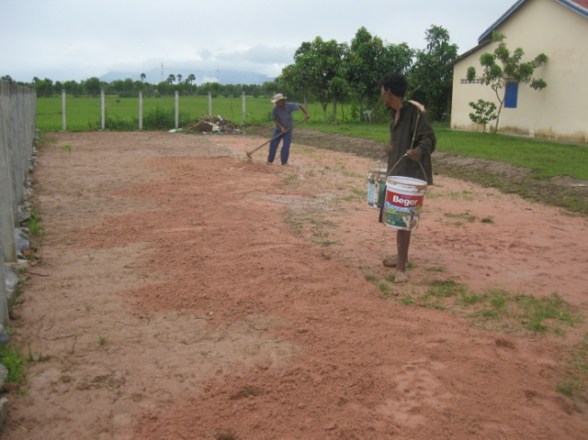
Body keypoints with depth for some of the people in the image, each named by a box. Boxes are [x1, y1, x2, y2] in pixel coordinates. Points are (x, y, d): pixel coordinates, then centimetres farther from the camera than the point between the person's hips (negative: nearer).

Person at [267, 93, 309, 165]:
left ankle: (284, 162, 4)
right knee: (273, 144, -2)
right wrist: (281, 127, -23)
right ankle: (270, 160, 11)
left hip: (288, 130, -1)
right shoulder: (275, 109, -15)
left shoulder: (289, 106, -18)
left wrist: (306, 114, -19)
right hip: (278, 129, 1)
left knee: (286, 146, -7)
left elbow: (300, 105, -9)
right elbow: (275, 120, -11)